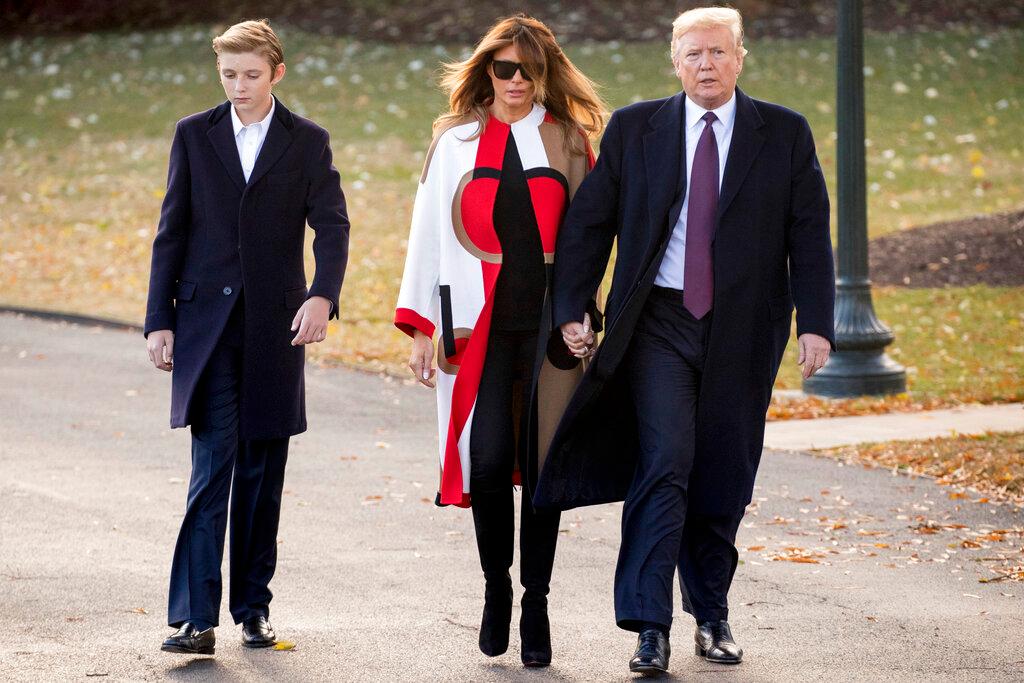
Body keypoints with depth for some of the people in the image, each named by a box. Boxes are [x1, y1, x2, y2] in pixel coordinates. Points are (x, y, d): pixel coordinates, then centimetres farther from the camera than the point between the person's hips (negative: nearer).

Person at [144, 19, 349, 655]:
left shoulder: (308, 142, 4)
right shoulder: (194, 135, 7)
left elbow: (332, 226, -5)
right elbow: (172, 232, 7)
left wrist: (323, 295, -23)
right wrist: (159, 320, 1)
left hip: (275, 326, 1)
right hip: (206, 321, -1)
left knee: (263, 472, 5)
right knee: (213, 465, -10)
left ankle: (252, 607, 15)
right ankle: (195, 618, -15)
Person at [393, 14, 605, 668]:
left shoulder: (569, 142, 8)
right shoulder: (456, 142, 8)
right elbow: (430, 233, 7)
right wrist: (421, 328, 1)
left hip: (550, 321, 0)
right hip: (479, 323, 0)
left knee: (543, 462, -1)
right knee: (488, 460, -9)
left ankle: (536, 603, 8)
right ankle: (496, 585, 12)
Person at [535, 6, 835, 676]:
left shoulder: (785, 134, 3)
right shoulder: (634, 129, 3)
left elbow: (810, 235, 1)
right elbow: (588, 222, 6)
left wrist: (815, 322, -8)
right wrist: (573, 309, -2)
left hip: (741, 332, 1)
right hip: (658, 325, -1)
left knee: (723, 481, 7)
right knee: (664, 467, -14)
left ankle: (712, 615, 25)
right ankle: (650, 627, -14)